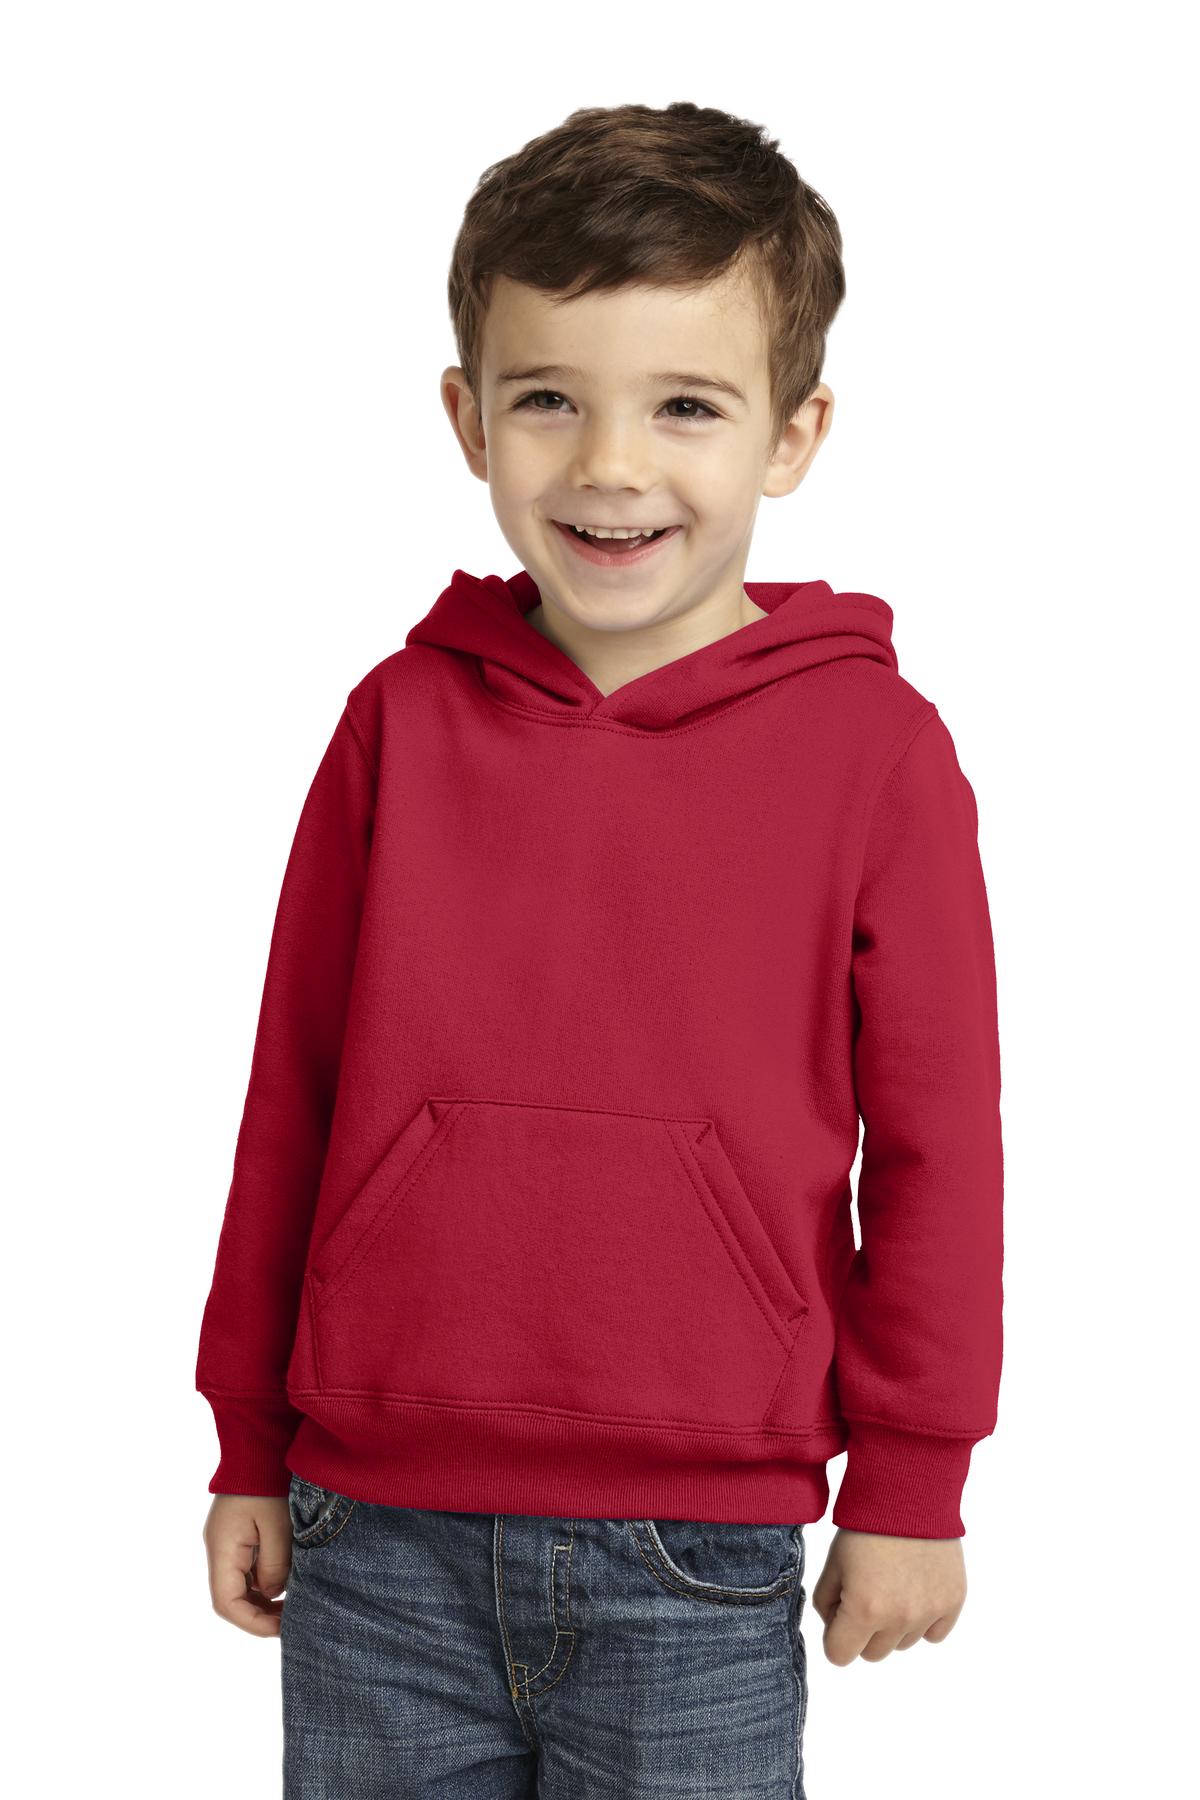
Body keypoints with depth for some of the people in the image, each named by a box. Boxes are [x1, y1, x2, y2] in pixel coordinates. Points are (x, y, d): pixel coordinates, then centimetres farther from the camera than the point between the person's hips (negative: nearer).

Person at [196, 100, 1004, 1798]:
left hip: (696, 1564, -2)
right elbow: (293, 1091, 7)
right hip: (380, 1543, 2)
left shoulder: (875, 749, -6)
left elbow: (936, 1141, 0)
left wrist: (909, 1486, 2)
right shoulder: (404, 720, 1)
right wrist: (252, 1451, 10)